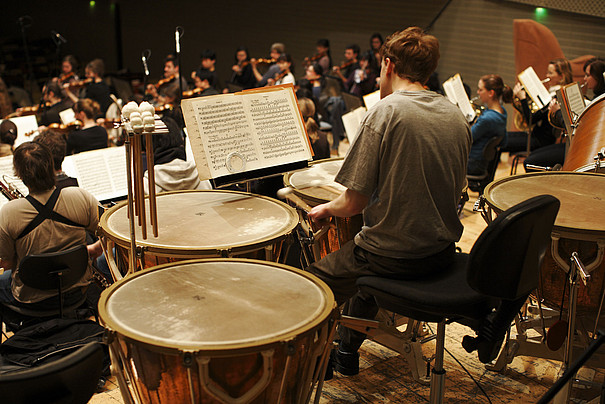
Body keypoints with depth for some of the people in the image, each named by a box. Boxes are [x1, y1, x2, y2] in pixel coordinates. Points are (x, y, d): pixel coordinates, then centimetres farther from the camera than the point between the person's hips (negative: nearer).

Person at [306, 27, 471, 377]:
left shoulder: (385, 113, -17)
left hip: (394, 256, -8)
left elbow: (355, 202, -17)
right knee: (364, 257, 34)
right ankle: (347, 353, 42)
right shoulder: (456, 115, 4)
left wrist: (325, 209, 4)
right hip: (443, 250, 8)